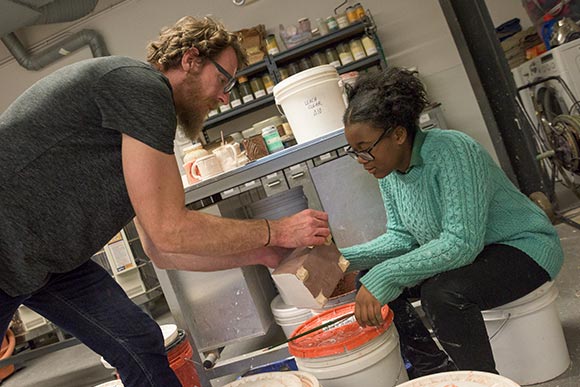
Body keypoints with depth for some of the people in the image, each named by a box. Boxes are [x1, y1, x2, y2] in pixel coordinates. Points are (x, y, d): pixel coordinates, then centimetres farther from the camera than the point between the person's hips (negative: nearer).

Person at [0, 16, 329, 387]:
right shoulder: (142, 83, -20)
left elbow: (161, 251, 7)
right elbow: (169, 231, -24)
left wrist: (263, 254, 4)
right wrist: (277, 231, -14)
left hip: (47, 253, 9)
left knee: (140, 343, 5)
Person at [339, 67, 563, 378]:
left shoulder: (450, 151, -29)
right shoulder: (389, 170, -4)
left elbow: (462, 242, -34)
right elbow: (402, 236, 0)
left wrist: (385, 275, -40)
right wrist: (345, 258, -13)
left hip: (522, 246, -8)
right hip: (463, 253, 8)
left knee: (442, 292, -35)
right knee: (370, 283, -1)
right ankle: (434, 370, 12)